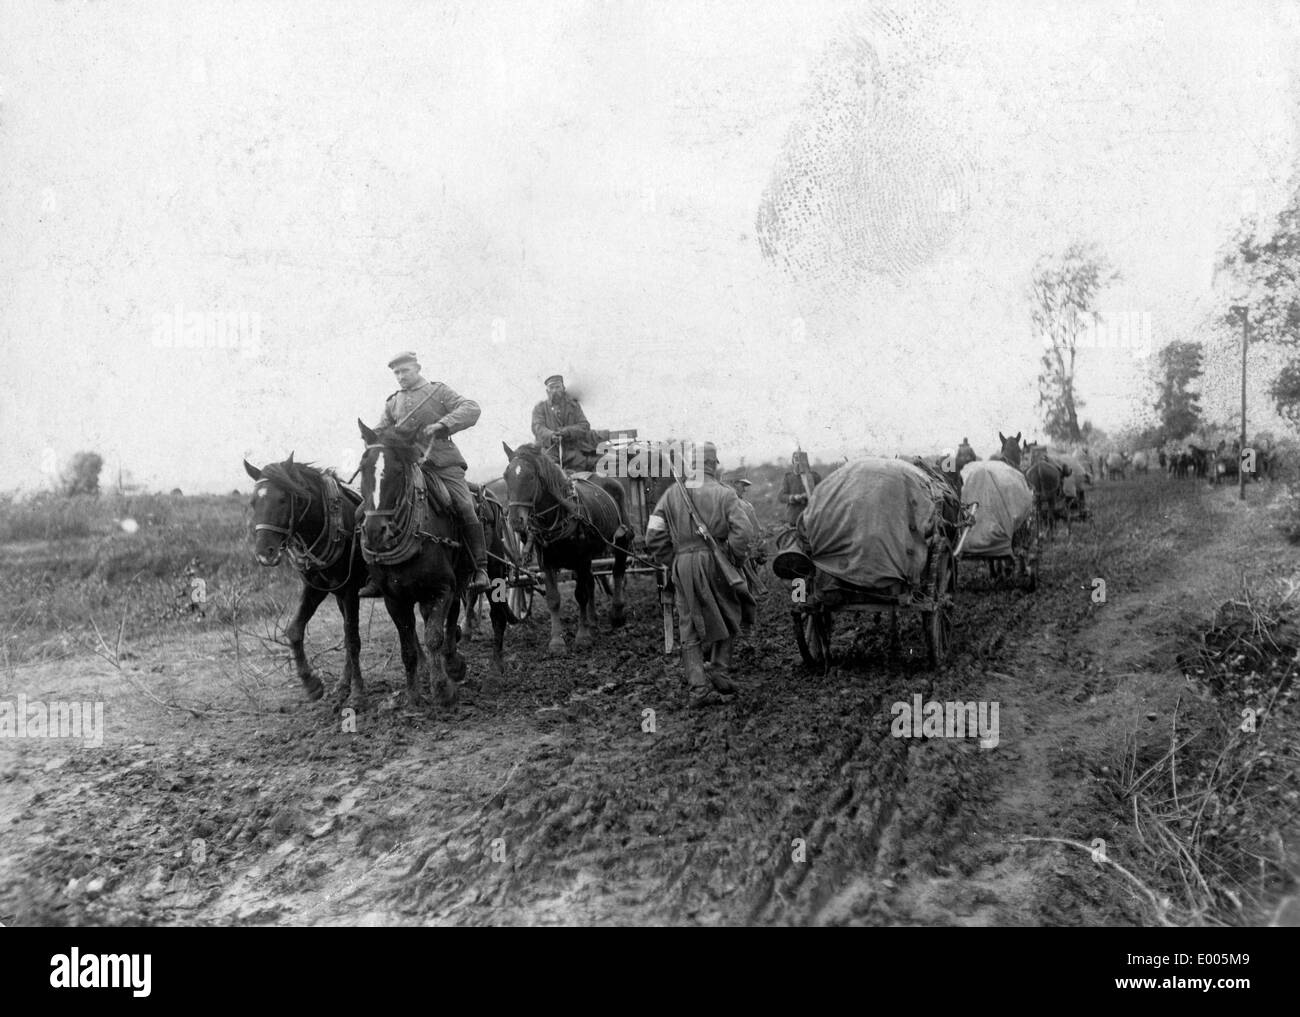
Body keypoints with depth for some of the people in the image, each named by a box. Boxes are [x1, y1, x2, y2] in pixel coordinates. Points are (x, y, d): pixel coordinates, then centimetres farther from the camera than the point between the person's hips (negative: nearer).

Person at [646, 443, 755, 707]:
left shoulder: (672, 493, 6)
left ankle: (698, 686, 1)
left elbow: (654, 536, 2)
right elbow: (744, 532, -14)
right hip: (716, 562, -2)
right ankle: (721, 671, 15)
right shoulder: (725, 494, -3)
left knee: (690, 629, 7)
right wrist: (733, 558, -2)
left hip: (683, 565, 2)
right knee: (727, 617, 20)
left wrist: (670, 560, 12)